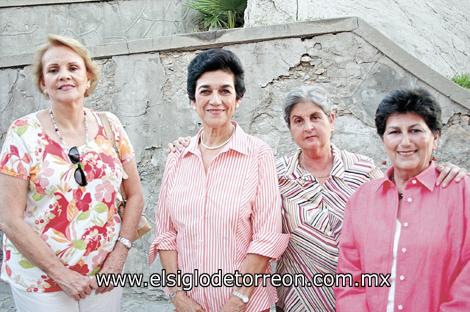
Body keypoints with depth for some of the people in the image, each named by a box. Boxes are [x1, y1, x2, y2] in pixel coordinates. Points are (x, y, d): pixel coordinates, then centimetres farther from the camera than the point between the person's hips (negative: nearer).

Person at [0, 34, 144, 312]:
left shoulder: (109, 126, -1)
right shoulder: (24, 133, -10)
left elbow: (135, 195, 4)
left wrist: (119, 255, -6)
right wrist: (62, 274, -14)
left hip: (103, 276, 3)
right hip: (41, 280, -3)